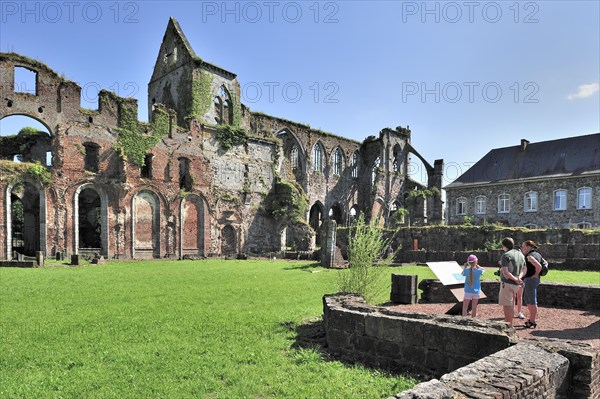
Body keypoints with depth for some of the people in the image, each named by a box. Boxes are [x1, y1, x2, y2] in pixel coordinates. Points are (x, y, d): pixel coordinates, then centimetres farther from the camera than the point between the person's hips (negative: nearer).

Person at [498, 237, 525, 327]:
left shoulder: (506, 255, -15)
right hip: (516, 285, 8)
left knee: (507, 305, -1)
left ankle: (508, 326, 1)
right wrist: (519, 277, 0)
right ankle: (510, 325, 27)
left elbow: (505, 272, -23)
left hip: (507, 283, -8)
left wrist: (515, 279, -13)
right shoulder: (520, 254, 9)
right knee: (511, 305, 18)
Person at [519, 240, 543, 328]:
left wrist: (535, 275, -13)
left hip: (530, 280, -10)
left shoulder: (529, 256, -18)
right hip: (535, 279, 10)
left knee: (532, 301, -1)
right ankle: (531, 319, 28)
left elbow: (539, 266, -29)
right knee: (527, 300, 20)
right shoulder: (537, 254, 11)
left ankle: (532, 322, 7)